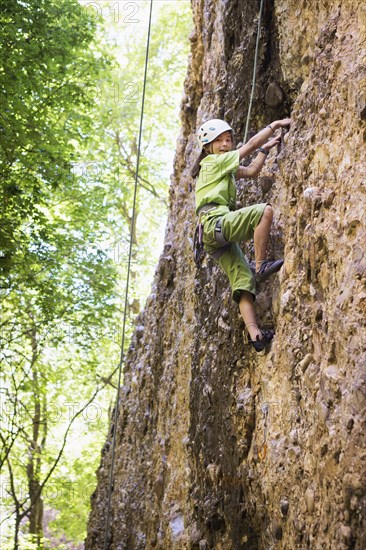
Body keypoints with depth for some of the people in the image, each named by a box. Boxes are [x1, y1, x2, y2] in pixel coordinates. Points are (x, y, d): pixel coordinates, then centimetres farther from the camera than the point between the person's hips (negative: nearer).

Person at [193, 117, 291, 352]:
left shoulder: (225, 168, 30)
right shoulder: (212, 161, 3)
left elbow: (252, 170, 36)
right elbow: (251, 145, 2)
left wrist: (266, 148, 30)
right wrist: (275, 125, 10)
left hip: (219, 237, 9)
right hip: (215, 221, -9)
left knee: (244, 281, -5)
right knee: (265, 210, -26)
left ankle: (255, 334, -17)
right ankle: (261, 266, -24)